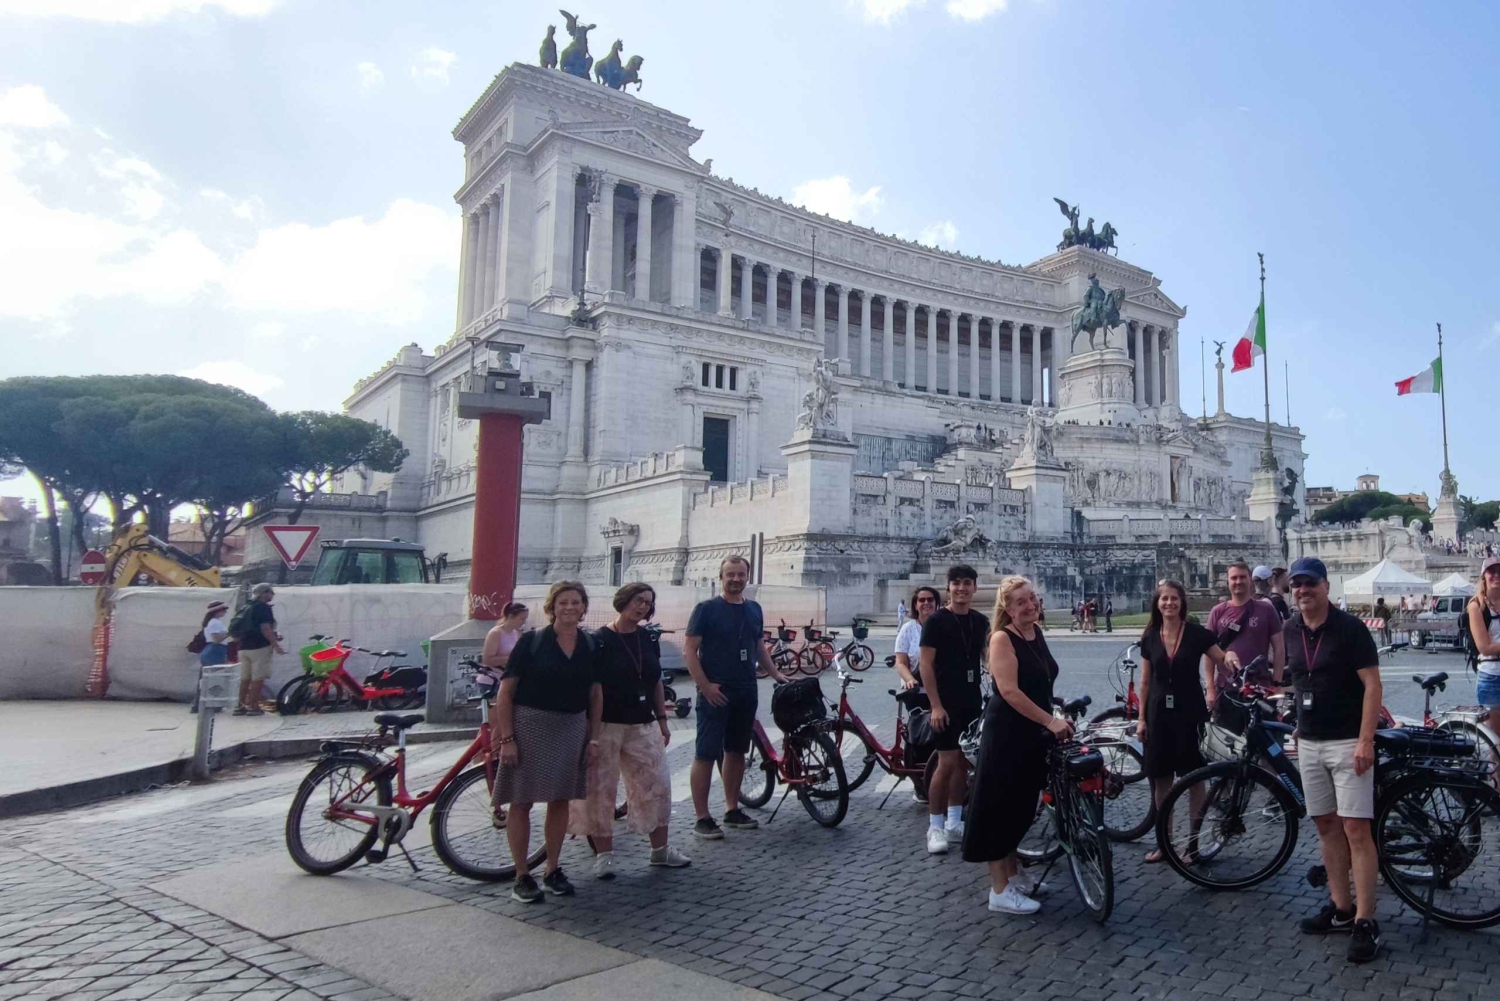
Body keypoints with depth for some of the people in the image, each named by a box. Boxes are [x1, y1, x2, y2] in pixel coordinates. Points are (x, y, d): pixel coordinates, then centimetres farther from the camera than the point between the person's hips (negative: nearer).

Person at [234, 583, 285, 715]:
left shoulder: (248, 609, 19)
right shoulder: (263, 607, -9)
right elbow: (265, 628, -18)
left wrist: (273, 635, 27)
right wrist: (276, 644, -18)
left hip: (244, 647, 9)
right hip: (260, 647, -9)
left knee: (245, 678, 12)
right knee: (258, 678, -4)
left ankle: (240, 706, 15)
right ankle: (253, 707, -4)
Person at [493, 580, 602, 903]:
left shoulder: (591, 646, 4)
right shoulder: (532, 641, -7)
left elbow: (595, 694, 11)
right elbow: (505, 691, -7)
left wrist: (594, 737, 6)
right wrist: (506, 738, -12)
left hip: (572, 729, 4)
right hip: (529, 726, -4)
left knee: (560, 801, 11)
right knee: (521, 802, 1)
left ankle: (553, 871, 25)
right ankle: (521, 877, 13)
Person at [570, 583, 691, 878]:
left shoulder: (649, 640, 8)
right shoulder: (599, 640, -9)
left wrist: (662, 720, 13)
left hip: (643, 726, 5)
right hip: (606, 726, -5)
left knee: (655, 786, 9)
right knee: (600, 790, 2)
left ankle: (660, 849, 22)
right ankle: (604, 854, 16)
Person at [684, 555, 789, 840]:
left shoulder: (754, 609, 10)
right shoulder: (706, 609, -8)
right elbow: (690, 650, -10)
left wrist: (775, 673, 12)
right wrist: (705, 685, -16)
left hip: (746, 692, 6)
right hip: (715, 693, -6)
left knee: (736, 751, 14)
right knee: (706, 753, -2)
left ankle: (732, 810, 25)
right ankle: (702, 818, 4)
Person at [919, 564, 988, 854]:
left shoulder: (980, 621, 8)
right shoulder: (937, 621, -9)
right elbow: (926, 664, -12)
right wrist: (936, 705, -17)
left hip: (972, 702, 6)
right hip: (946, 703, -6)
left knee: (964, 762, 11)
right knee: (947, 762, -7)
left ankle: (954, 823, 22)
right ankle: (935, 827, 4)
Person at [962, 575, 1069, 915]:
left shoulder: (1037, 634, 9)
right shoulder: (1002, 638, -15)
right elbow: (1009, 691, -23)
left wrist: (1053, 720, 16)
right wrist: (1051, 721, -25)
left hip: (1033, 732, 8)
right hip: (1006, 732, -8)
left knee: (1022, 805, 18)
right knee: (1000, 805, -1)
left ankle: (1013, 873, 33)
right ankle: (1000, 890, 7)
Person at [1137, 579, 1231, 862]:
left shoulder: (1197, 633, -6)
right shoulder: (1150, 638, 3)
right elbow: (1146, 681, 7)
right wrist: (1141, 718, 4)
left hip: (1189, 711, -3)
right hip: (1159, 712, 3)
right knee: (1161, 778, 7)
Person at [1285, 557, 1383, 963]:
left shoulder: (1350, 628, -11)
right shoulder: (1290, 630, 6)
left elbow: (1372, 684, -12)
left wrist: (1366, 740, -18)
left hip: (1348, 743, -6)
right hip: (1308, 743, 6)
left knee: (1355, 828, -6)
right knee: (1327, 826, 11)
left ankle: (1365, 921, 1)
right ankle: (1341, 908, 21)